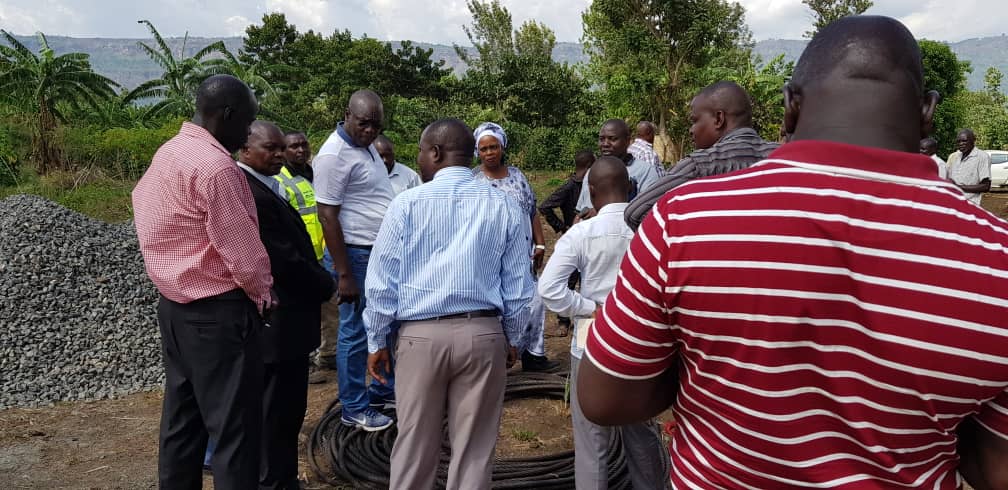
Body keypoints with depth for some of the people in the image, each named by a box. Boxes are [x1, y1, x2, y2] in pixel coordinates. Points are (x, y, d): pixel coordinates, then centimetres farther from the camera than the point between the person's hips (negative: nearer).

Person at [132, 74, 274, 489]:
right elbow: (241, 246, -20)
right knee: (235, 425, -1)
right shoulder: (215, 166, -20)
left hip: (174, 303, 10)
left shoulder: (166, 153, 9)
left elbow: (143, 206, 18)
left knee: (182, 415, 18)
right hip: (217, 311, -10)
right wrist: (263, 293, -3)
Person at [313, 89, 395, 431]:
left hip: (384, 251, 9)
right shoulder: (334, 154, -17)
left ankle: (383, 390, 35)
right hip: (357, 255, -9)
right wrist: (344, 274, -20)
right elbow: (327, 216, -19)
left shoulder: (366, 146, 10)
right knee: (356, 332, 2)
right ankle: (354, 409, 16)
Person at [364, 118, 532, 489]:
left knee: (415, 444, 13)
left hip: (420, 335, -1)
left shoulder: (407, 203, -4)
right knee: (474, 446, 12)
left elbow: (381, 281, -1)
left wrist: (376, 341, 10)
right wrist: (512, 338, 18)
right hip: (484, 334, 1)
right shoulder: (505, 206, 2)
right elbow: (518, 285, 5)